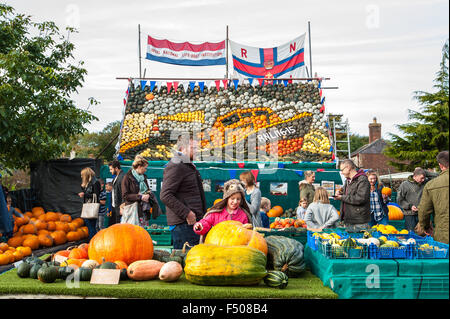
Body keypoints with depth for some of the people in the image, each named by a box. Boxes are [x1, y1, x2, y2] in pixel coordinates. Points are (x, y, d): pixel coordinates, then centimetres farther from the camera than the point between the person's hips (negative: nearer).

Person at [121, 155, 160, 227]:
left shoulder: (143, 177, 17)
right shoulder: (127, 177, -3)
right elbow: (125, 196, -9)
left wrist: (149, 193, 5)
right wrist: (140, 197, -16)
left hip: (145, 211, 6)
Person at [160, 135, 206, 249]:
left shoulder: (190, 166, 21)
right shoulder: (175, 166, -11)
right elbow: (165, 195, -20)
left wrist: (202, 216, 20)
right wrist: (186, 213, -22)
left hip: (193, 221, 10)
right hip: (183, 223, -10)